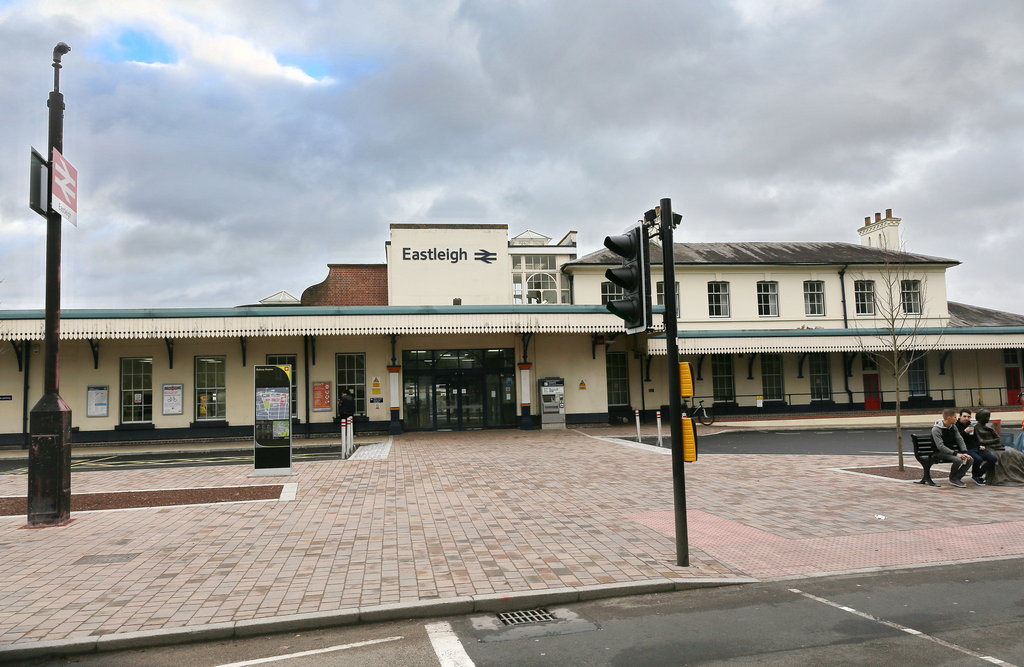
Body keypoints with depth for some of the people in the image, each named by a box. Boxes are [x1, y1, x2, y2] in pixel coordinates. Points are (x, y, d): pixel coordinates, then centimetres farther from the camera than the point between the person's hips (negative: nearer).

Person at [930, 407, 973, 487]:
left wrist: (964, 452, -14)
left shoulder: (953, 426, 7)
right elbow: (940, 446, -24)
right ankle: (952, 478, -7)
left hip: (951, 451, 7)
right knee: (958, 460, -32)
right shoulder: (936, 429, -17)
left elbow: (960, 439, 3)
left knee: (970, 459, -15)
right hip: (940, 453, -7)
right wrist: (956, 454, -32)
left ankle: (956, 478, -7)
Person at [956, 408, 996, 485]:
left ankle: (979, 474, 8)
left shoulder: (971, 425, 19)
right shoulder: (956, 426, -5)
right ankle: (975, 475, -5)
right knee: (978, 459, -34)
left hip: (975, 447, 8)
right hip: (966, 449, -8)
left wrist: (980, 445, 12)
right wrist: (965, 432, -23)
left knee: (993, 458, -9)